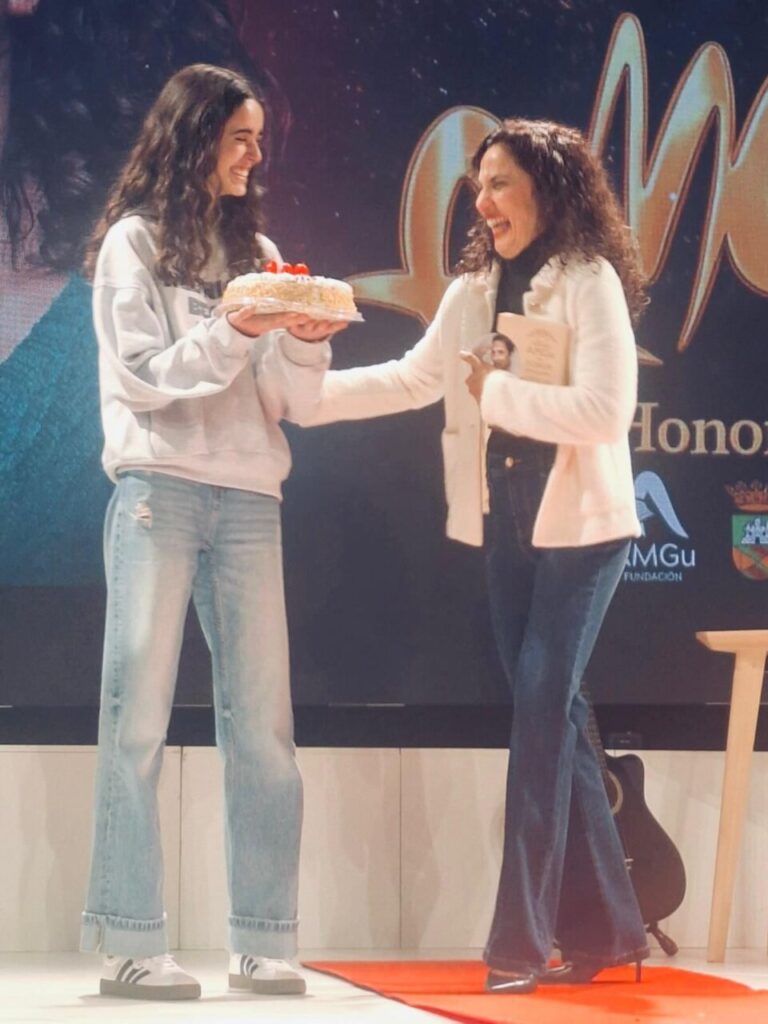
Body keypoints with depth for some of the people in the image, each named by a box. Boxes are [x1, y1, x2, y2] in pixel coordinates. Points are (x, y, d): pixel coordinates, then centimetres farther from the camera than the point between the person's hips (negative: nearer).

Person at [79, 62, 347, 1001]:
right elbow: (143, 378, -5)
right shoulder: (134, 241, 5)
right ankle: (128, 945, -7)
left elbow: (292, 404, 12)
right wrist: (232, 333, -17)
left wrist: (305, 344, -8)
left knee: (262, 726, -1)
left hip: (248, 499, 5)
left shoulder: (257, 251, 17)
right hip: (158, 490, -4)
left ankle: (262, 945, 1)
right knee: (138, 720, -7)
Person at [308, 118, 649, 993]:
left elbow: (606, 409, -21)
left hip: (580, 526, -7)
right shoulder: (474, 290, 9)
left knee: (540, 709, -11)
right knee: (552, 714, 9)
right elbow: (413, 379, 15)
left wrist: (498, 391, -18)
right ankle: (603, 926, 19)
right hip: (508, 524, 7)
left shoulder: (590, 282, -11)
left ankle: (521, 942, -9)